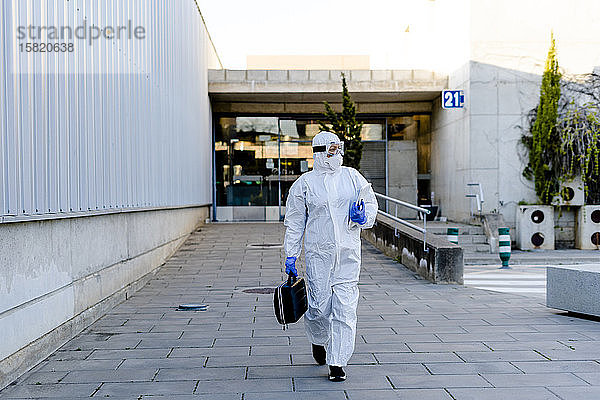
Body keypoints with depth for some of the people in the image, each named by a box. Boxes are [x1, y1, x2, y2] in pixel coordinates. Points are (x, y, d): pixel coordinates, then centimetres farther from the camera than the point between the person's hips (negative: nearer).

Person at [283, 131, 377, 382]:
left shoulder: (352, 177, 10)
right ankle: (318, 341, 32)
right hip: (318, 253, -1)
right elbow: (294, 223, 6)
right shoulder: (305, 183, 3)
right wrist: (290, 256, 2)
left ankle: (337, 363, 3)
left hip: (348, 253, 2)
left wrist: (363, 217, -5)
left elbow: (371, 204, 18)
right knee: (320, 307, -1)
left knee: (345, 308, -4)